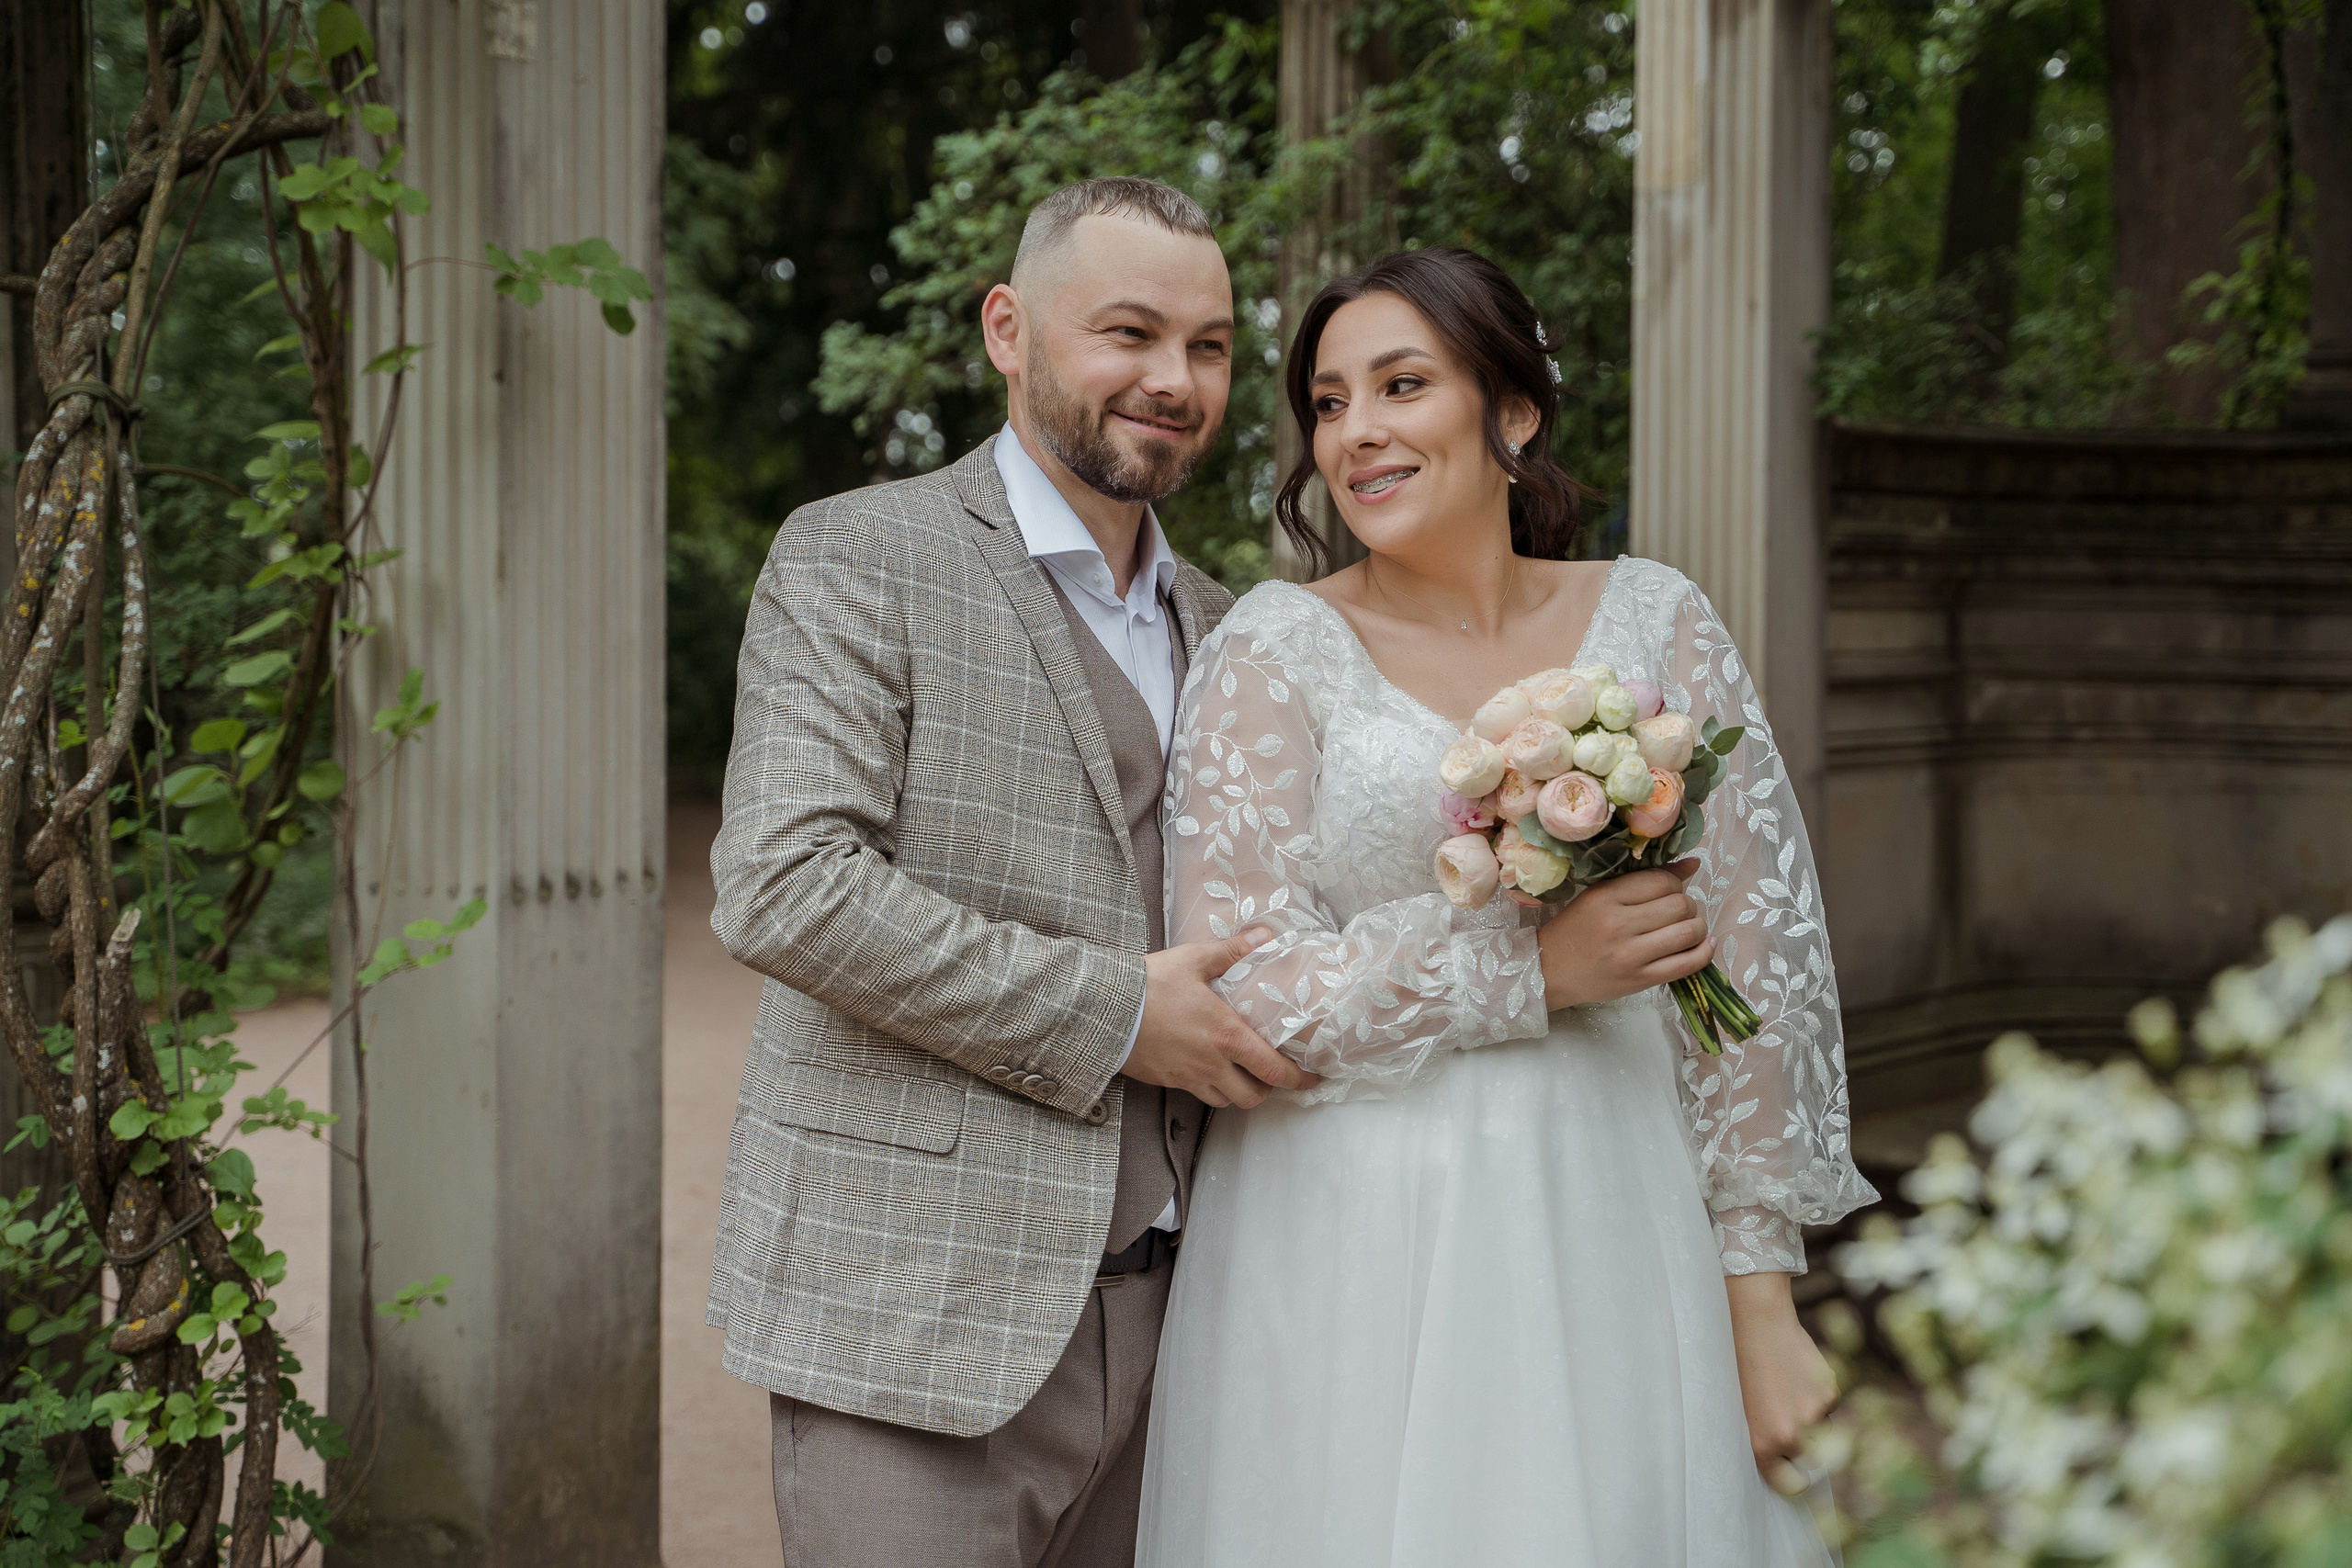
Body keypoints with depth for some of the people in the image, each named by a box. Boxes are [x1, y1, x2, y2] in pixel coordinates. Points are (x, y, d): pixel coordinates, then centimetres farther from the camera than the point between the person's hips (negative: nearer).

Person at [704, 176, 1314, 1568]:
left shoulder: (1224, 632, 17)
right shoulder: (858, 560, -4)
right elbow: (783, 885, -17)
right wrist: (1109, 1016, -16)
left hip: (1160, 1321, 6)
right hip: (916, 1314, -6)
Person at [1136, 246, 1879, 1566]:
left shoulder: (1654, 622, 5)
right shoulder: (1278, 649, -2)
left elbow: (1755, 960, 4)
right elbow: (1232, 994, -8)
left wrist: (1762, 1306, 0)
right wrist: (1536, 970, -14)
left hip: (1619, 1242, 2)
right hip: (1360, 1267, -2)